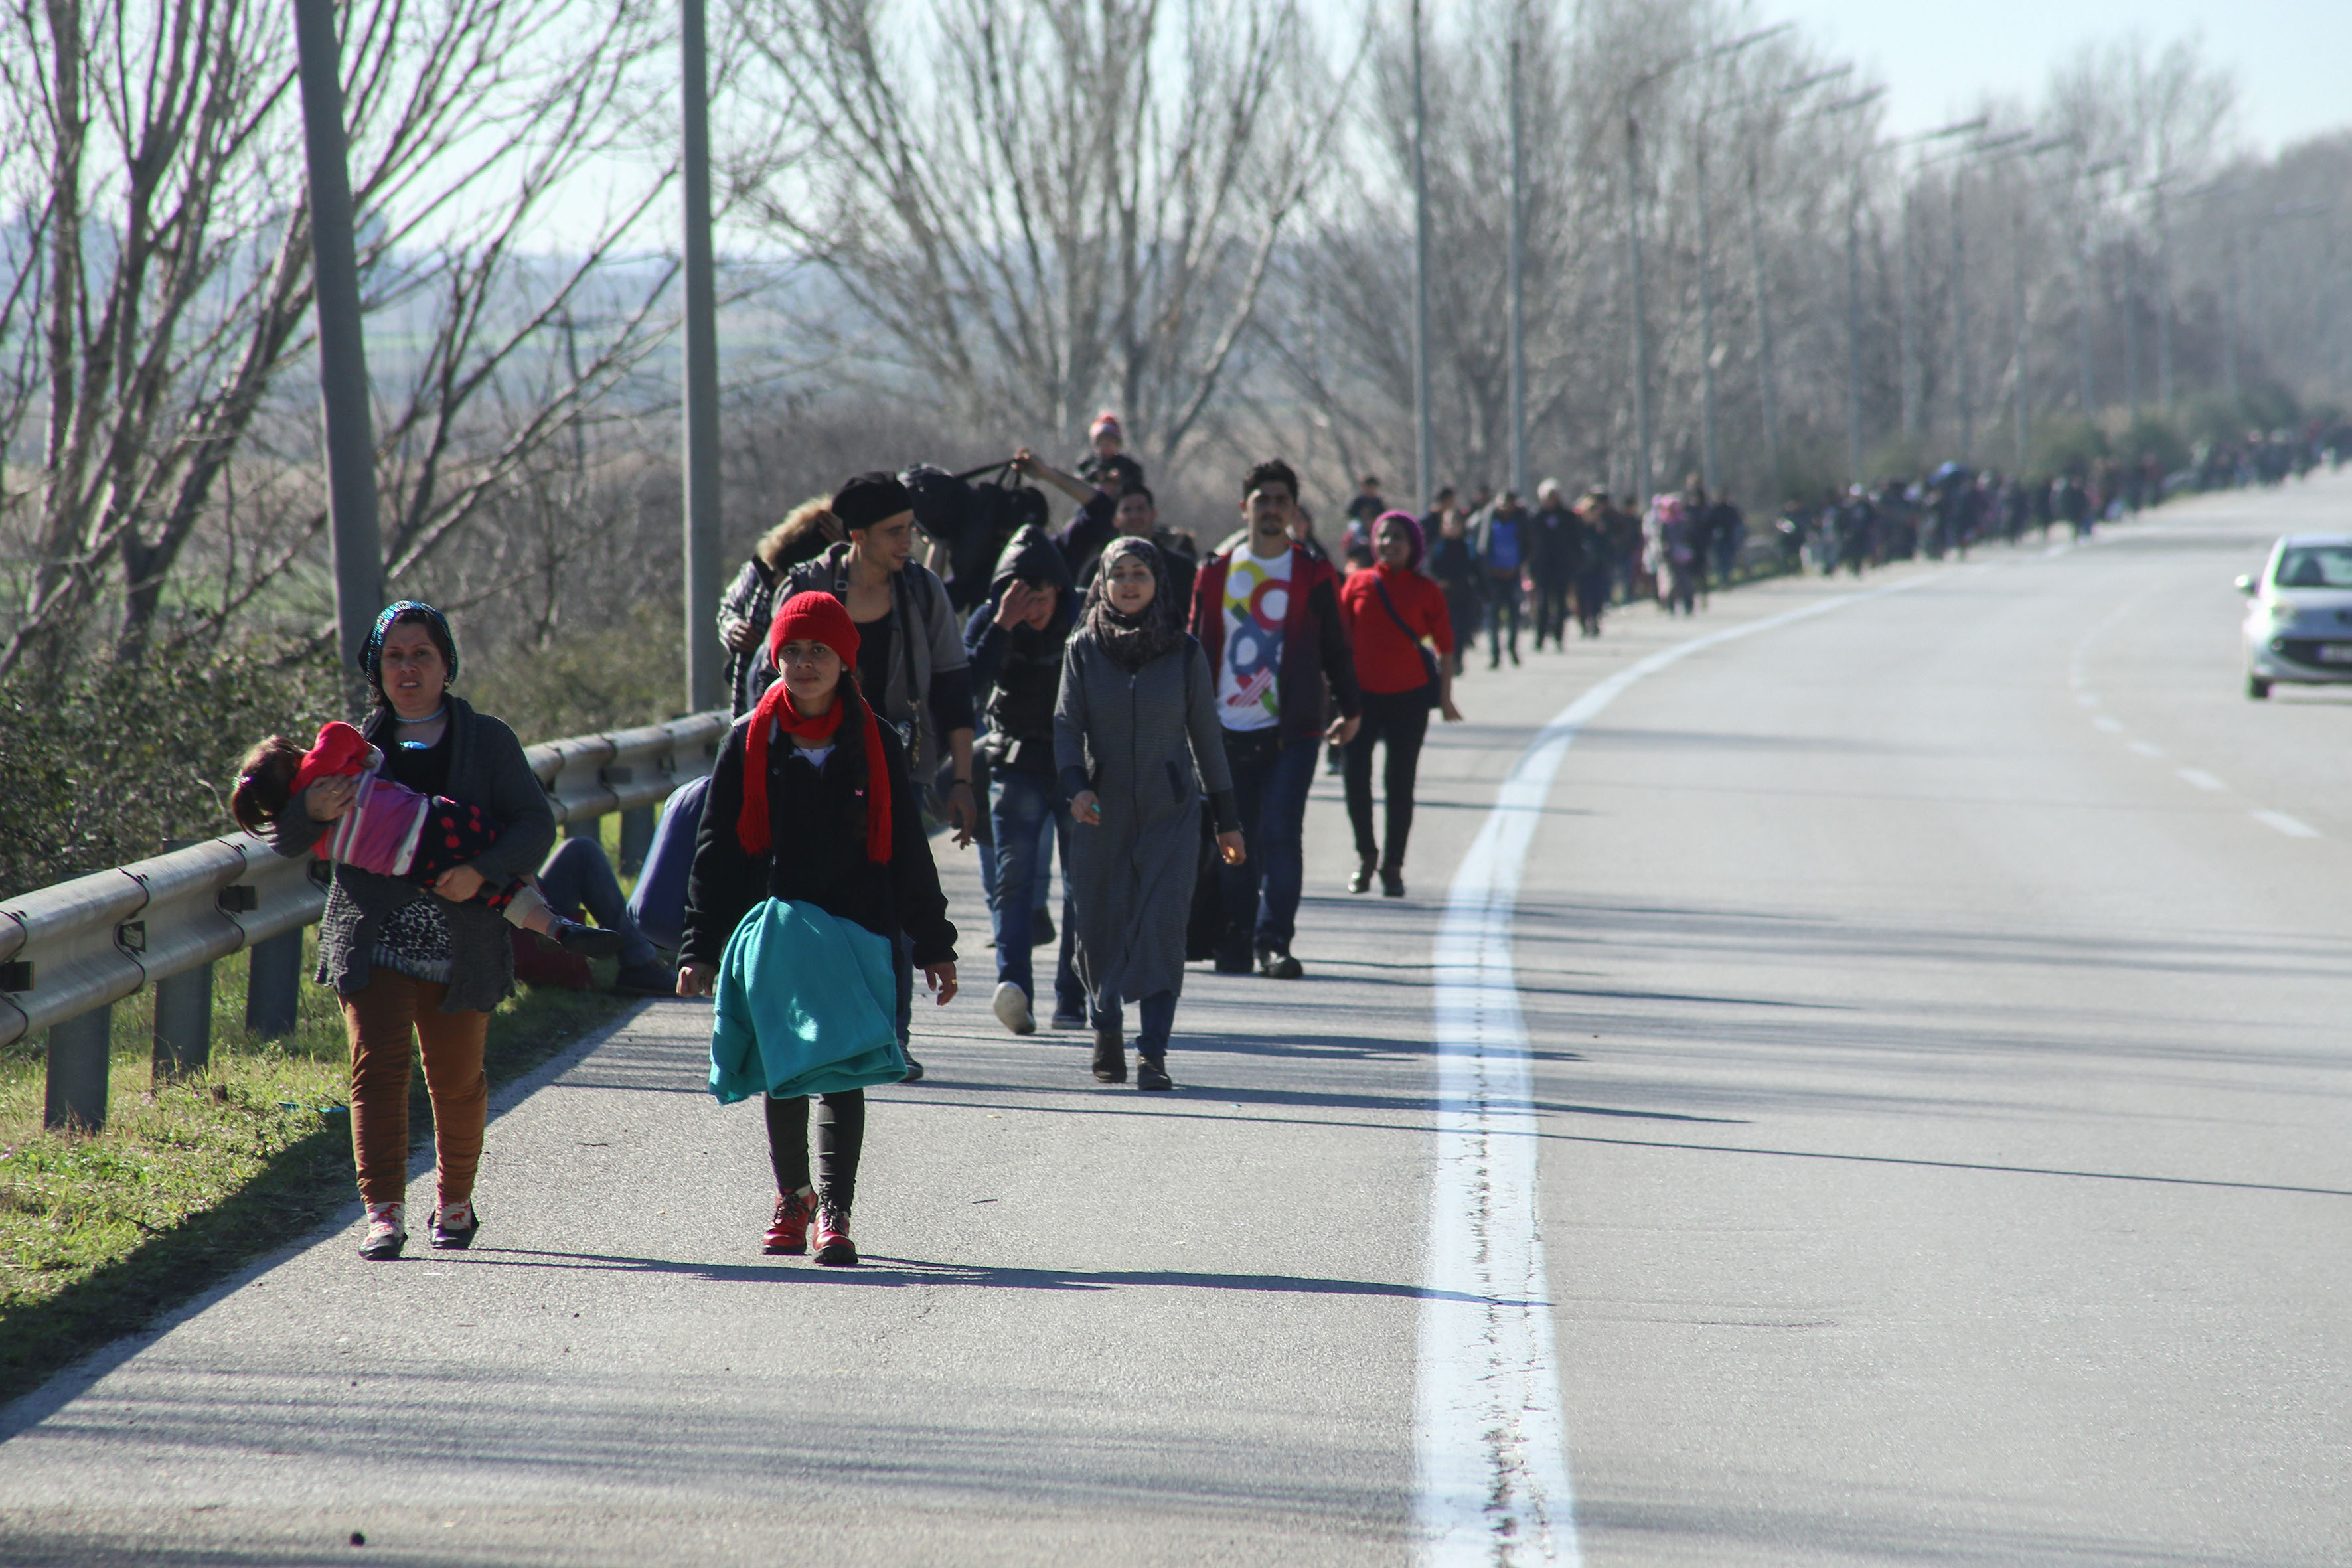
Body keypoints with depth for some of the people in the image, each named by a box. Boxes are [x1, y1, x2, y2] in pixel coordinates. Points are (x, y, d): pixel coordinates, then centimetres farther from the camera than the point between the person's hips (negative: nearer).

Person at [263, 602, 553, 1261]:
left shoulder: (487, 742, 7)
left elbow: (536, 824, 0)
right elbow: (285, 842, 9)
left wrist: (484, 871, -18)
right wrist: (312, 809, -15)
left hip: (461, 951, 0)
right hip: (373, 943, 0)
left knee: (456, 1081, 10)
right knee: (378, 1069, -14)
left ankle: (455, 1201, 31)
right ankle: (384, 1213, -18)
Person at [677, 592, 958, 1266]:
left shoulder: (875, 744, 5)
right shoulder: (750, 743, 5)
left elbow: (907, 851, 9)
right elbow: (717, 851, 7)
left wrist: (933, 945, 9)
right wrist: (701, 949, 2)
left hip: (857, 931, -1)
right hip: (771, 932, 1)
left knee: (842, 1071, -9)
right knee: (780, 1071, 8)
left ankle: (834, 1212, -13)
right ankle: (792, 1197, 27)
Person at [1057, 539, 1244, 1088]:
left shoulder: (1184, 653, 4)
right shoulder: (1085, 650, 4)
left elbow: (1206, 735, 8)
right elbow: (1066, 725, 0)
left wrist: (1227, 819, 10)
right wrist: (1076, 785, -19)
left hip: (1170, 813, -1)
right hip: (1102, 813, 1)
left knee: (1162, 925, -12)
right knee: (1100, 928, 4)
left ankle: (1153, 1052, -14)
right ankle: (1106, 1031, 27)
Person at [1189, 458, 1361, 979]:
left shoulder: (1313, 576, 4)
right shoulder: (1216, 573, 10)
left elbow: (1335, 647, 10)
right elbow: (1198, 647, 14)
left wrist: (1350, 710, 11)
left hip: (1292, 731, -2)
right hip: (1227, 730, 2)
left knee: (1281, 834, -12)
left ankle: (1274, 941, -12)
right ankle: (1234, 943, 15)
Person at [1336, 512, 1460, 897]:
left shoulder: (1426, 592, 1)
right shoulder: (1357, 584, 3)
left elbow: (1445, 646, 5)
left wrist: (1445, 697, 0)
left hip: (1410, 696, -1)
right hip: (1362, 693, 1)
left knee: (1400, 784, 2)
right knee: (1356, 777, -2)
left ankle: (1393, 866, 12)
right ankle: (1366, 854, 20)